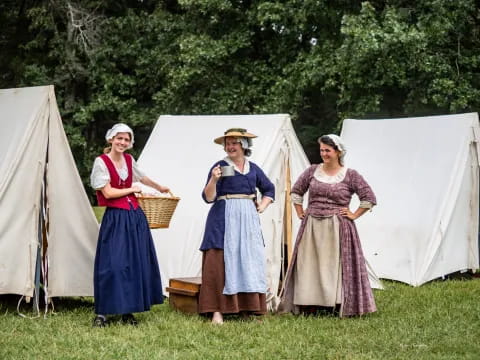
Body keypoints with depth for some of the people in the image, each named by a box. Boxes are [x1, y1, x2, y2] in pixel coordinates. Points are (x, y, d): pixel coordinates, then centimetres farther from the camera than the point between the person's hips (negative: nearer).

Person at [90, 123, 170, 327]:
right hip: (115, 218, -6)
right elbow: (108, 192, -12)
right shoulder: (102, 162, -7)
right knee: (112, 264, -9)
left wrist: (159, 187, 46)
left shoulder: (129, 160, 11)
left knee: (136, 263, 5)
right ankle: (102, 313, -2)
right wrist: (132, 189, -1)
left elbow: (142, 177, 32)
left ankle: (128, 310, 14)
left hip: (135, 216, 6)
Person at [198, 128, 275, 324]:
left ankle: (247, 309, 9)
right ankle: (217, 311, -11)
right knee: (221, 262, -10)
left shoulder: (253, 168, 13)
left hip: (248, 220, 5)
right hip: (224, 219, -5)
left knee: (249, 261, 3)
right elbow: (208, 197, -7)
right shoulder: (220, 166, -1)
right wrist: (214, 180, -22)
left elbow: (269, 189, 29)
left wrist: (262, 206, 14)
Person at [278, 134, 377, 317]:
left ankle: (340, 305, 1)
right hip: (311, 228, 4)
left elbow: (369, 198, 0)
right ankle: (309, 305, 8)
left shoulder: (351, 175, -2)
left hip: (337, 229, -3)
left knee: (336, 266, -4)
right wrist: (300, 212, 12)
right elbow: (296, 191, 20)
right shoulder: (312, 171, 8)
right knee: (309, 265, 3)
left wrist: (354, 215, -3)